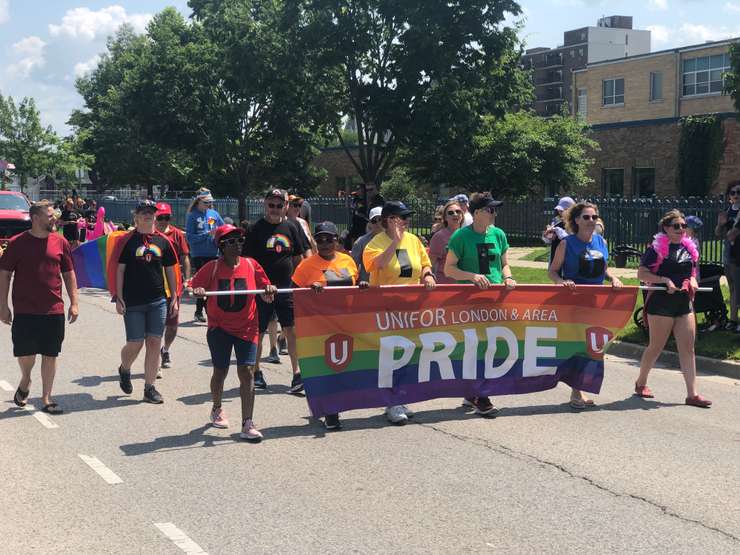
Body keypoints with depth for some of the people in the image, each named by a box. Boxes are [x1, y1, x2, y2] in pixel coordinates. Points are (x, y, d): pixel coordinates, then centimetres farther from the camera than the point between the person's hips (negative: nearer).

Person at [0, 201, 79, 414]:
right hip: (25, 311, -2)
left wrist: (74, 302, 5)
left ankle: (46, 399, 16)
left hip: (54, 311, 2)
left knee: (50, 355, 5)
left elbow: (69, 274, 11)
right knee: (25, 353, 0)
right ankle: (25, 381, 32)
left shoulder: (60, 242, 4)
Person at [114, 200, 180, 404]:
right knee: (135, 343, 0)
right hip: (133, 302, -3)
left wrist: (174, 298, 9)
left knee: (154, 343, 1)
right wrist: (119, 298, -6)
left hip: (158, 301, 3)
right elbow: (119, 270, -1)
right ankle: (124, 370, 32)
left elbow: (170, 270, 13)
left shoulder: (163, 241, 8)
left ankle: (150, 388, 10)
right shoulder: (128, 240, -1)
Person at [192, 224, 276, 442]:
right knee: (220, 371, 13)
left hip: (246, 328, 0)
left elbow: (266, 296, 3)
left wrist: (268, 291, -19)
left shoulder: (251, 265, -2)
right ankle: (217, 409, 42)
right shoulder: (212, 267, -5)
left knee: (246, 372, -10)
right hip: (219, 327, 0)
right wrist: (198, 291, -25)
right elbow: (196, 286, -3)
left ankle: (248, 424, -9)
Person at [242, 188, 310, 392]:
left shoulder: (290, 227, 7)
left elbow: (299, 256, 14)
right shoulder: (257, 229, -3)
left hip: (286, 288, 2)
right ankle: (256, 373, 21)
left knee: (292, 330, -4)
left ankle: (297, 373, 0)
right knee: (258, 332, 7)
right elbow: (247, 259, -4)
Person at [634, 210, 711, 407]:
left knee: (688, 348, 1)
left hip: (684, 302, 6)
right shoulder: (656, 248, -8)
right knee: (656, 346, 5)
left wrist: (692, 281, 3)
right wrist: (665, 280, -20)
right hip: (661, 302, -6)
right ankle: (641, 383, 26)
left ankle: (692, 394, 2)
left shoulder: (689, 248, 11)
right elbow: (641, 274, -11)